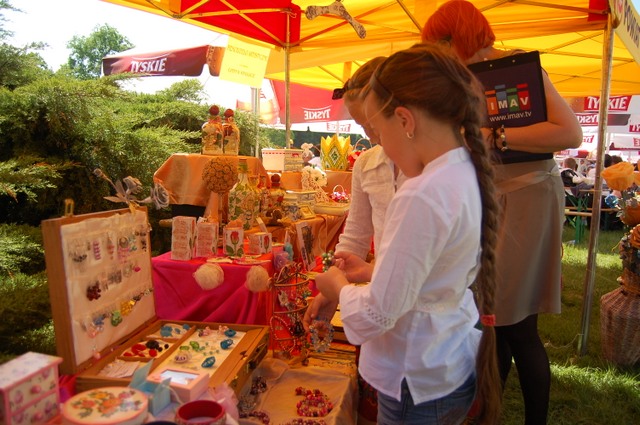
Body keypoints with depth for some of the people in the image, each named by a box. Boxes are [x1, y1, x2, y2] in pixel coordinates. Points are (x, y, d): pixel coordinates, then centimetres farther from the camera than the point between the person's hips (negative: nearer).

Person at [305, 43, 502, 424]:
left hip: (420, 385, -8)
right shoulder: (467, 174, -1)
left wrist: (337, 284, -7)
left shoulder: (421, 197, -30)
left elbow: (375, 315, -25)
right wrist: (370, 272, 3)